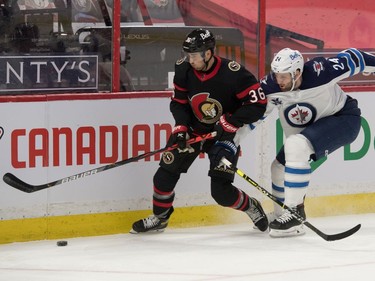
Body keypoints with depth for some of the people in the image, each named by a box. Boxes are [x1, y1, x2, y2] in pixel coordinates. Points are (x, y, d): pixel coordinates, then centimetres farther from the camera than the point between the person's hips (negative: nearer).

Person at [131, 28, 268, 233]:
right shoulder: (184, 70, -13)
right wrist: (181, 129, -11)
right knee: (165, 174, -3)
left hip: (224, 133, -4)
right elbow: (179, 102, 2)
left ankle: (251, 208, 18)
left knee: (221, 191, -12)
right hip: (193, 128, 4)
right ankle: (159, 218, 21)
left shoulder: (233, 73, -28)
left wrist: (230, 122, -26)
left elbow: (258, 104, -22)